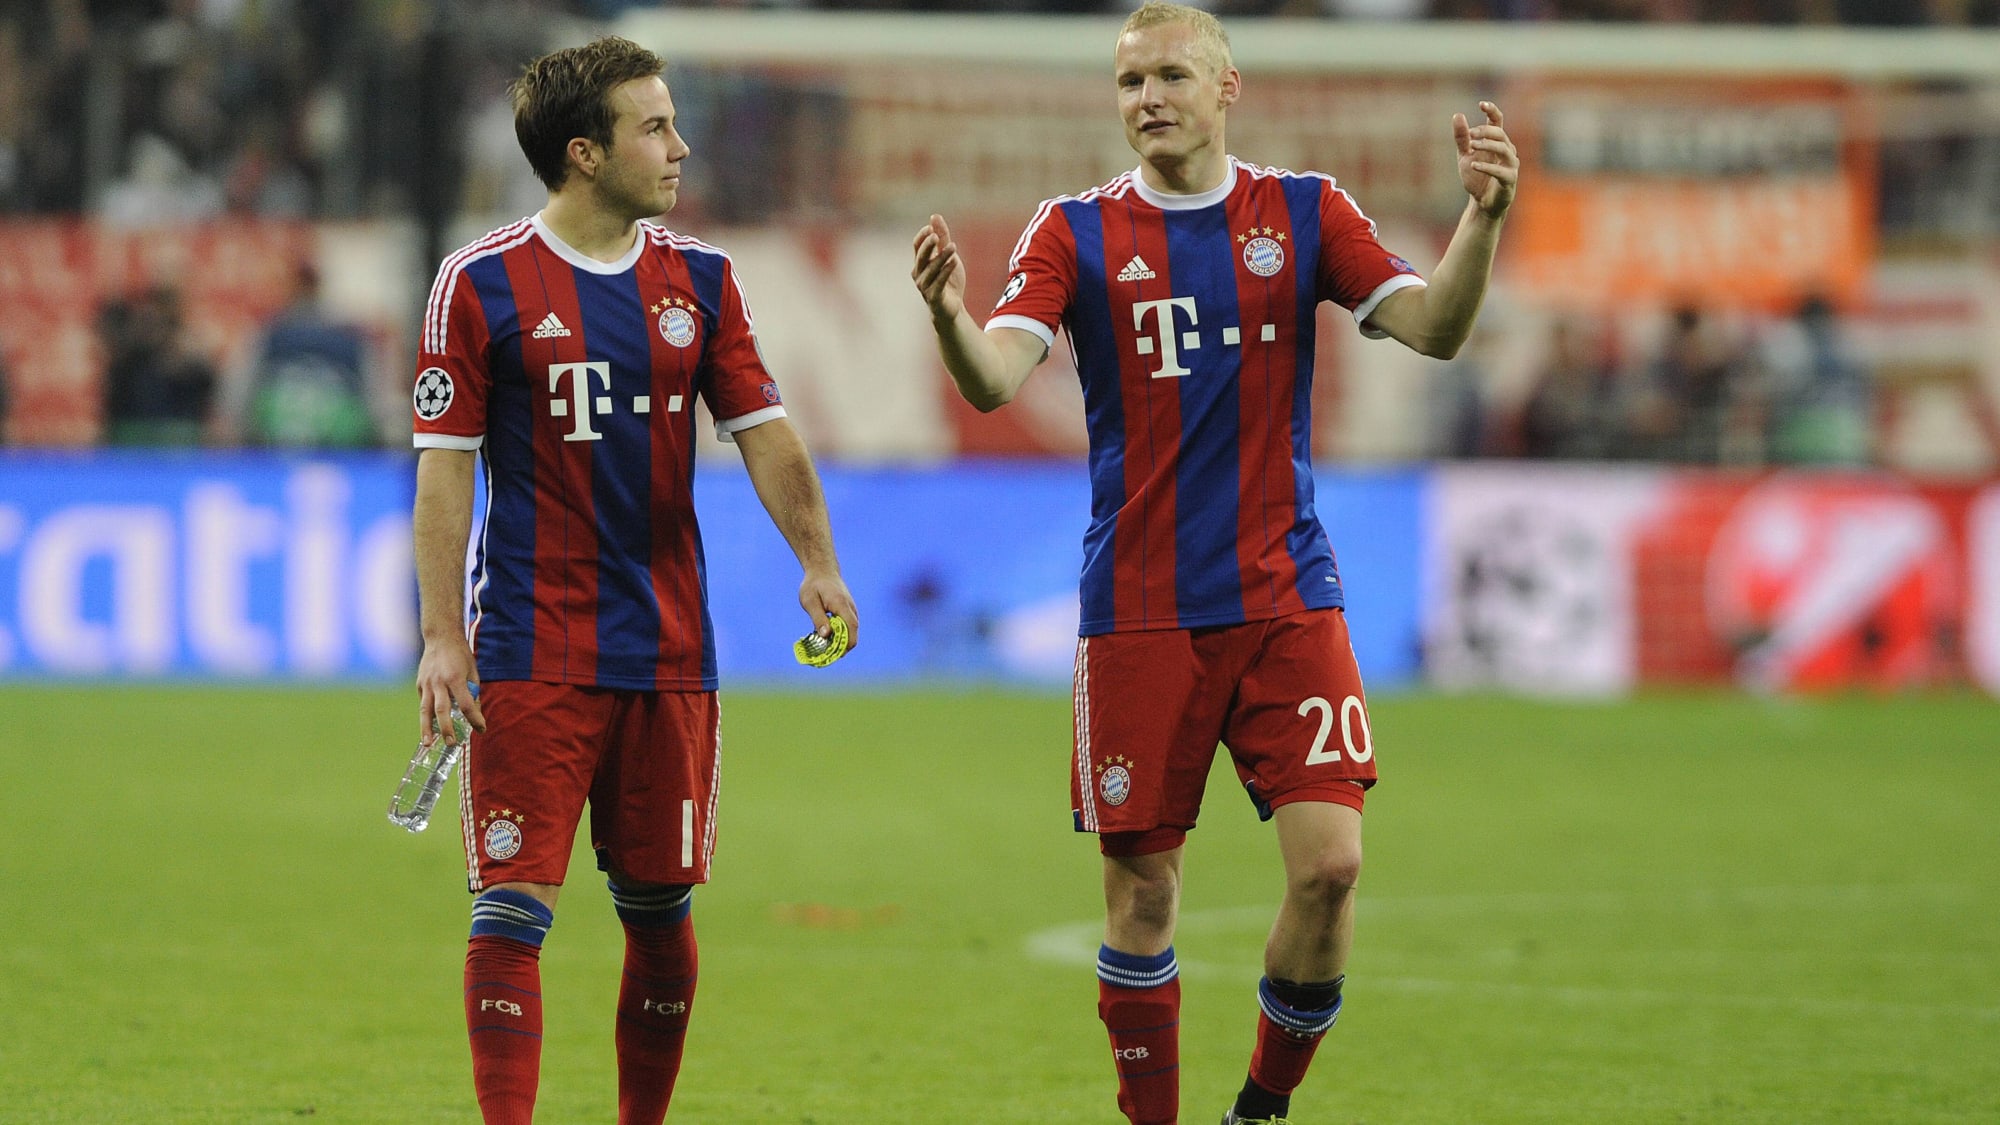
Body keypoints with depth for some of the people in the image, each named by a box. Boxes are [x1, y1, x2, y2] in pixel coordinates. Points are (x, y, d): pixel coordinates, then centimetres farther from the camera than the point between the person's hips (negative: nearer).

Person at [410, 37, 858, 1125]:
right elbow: (445, 466, -3)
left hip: (668, 655, 4)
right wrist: (443, 638, -8)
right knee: (513, 904, -10)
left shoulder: (699, 278, 9)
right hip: (530, 656, -4)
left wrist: (817, 562, -6)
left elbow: (762, 431, 9)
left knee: (661, 906, 8)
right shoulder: (481, 283, -4)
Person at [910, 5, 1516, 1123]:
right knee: (1141, 889, 1)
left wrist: (1483, 219, -23)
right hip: (1138, 606, 0)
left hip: (1284, 598, 0)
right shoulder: (1078, 232, 2)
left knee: (1330, 862, -12)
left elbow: (1434, 330, -5)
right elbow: (996, 379, -11)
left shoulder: (1303, 213, 5)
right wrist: (950, 316, -33)